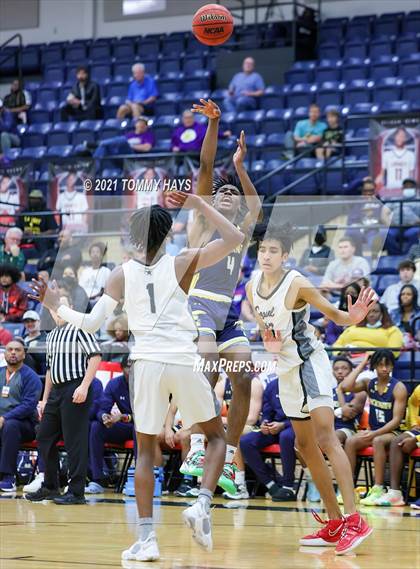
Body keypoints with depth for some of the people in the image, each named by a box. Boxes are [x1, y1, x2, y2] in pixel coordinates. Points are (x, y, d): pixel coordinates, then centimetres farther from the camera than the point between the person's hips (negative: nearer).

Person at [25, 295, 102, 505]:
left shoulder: (79, 329, -5)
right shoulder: (51, 336, 19)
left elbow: (95, 357, -13)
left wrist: (84, 386, -20)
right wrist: (45, 399, 22)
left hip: (75, 390, -9)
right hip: (56, 390, 9)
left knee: (75, 441, -8)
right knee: (44, 438, 10)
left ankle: (76, 492, -4)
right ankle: (50, 487, 20)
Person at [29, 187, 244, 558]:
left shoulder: (122, 274, 7)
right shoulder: (183, 263, 3)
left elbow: (92, 323, 4)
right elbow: (235, 238, 4)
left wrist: (56, 307, 19)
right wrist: (199, 204, 4)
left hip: (146, 363, 1)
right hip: (184, 361, -1)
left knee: (146, 451, 11)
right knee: (216, 434, 18)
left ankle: (146, 538, 1)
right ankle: (202, 505, -5)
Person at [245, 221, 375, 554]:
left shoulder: (297, 284, -17)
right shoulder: (252, 287, 3)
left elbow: (333, 315, -13)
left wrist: (352, 317, -34)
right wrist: (269, 343, -6)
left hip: (310, 363, -8)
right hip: (286, 369, 8)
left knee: (326, 439, -19)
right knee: (305, 445, 10)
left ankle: (354, 520, -24)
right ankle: (334, 524, 16)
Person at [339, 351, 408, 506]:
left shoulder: (398, 388, -9)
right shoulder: (369, 383, 5)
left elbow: (397, 420, -14)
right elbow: (346, 386, -12)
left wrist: (375, 434, -24)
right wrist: (362, 365, -6)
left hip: (392, 432, -5)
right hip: (373, 431, 5)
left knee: (378, 441, -36)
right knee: (350, 442, -23)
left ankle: (378, 489, -38)